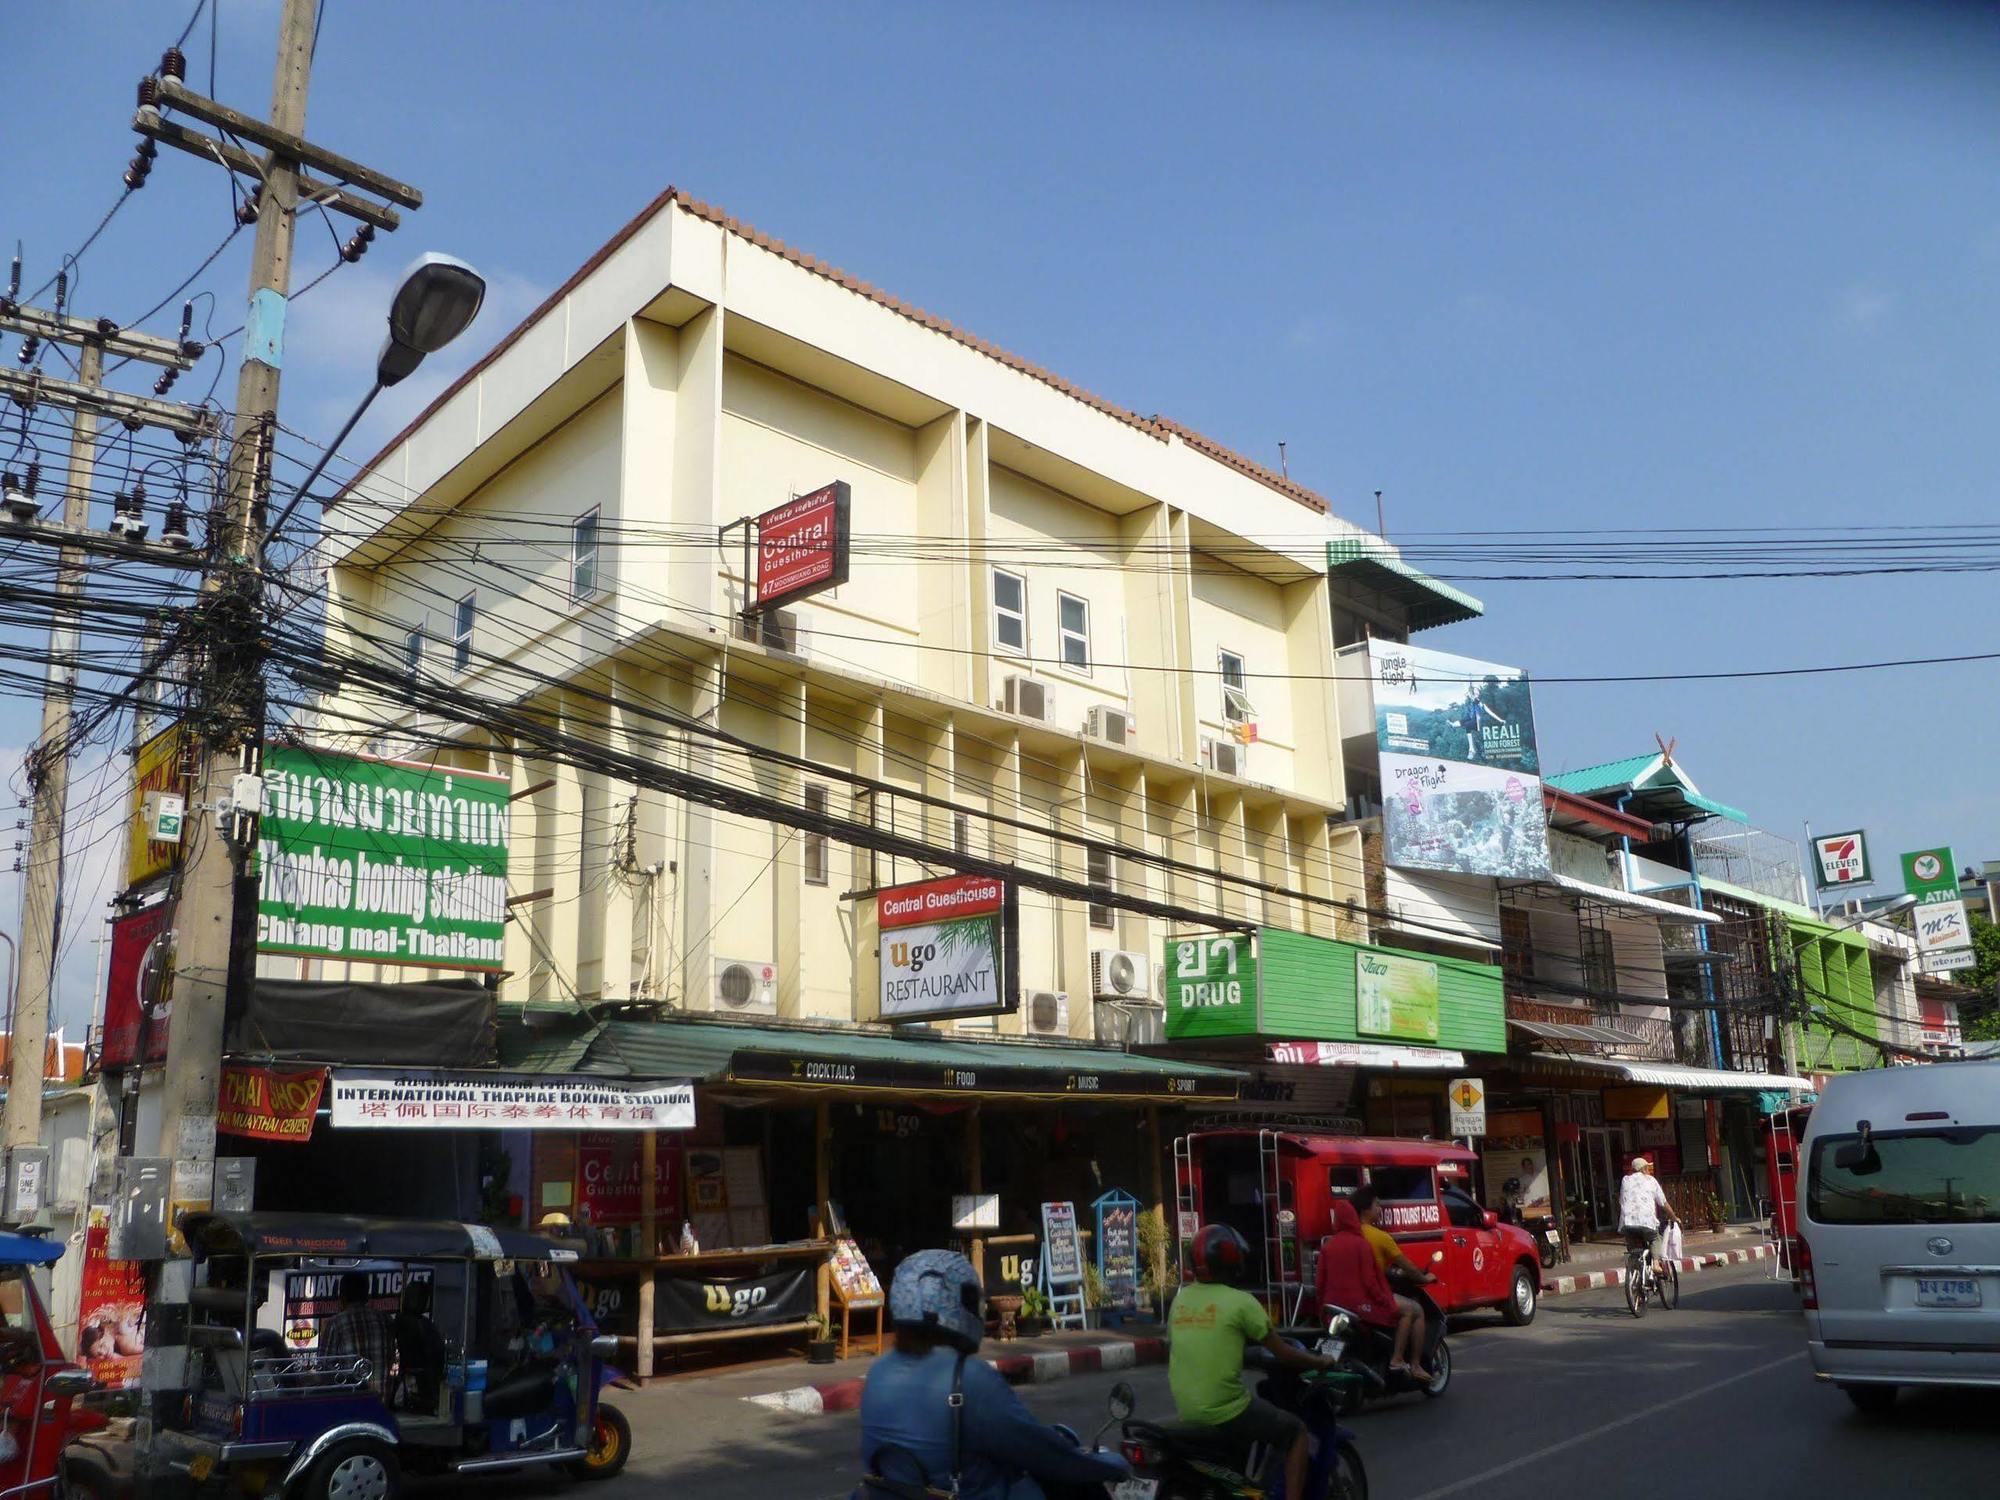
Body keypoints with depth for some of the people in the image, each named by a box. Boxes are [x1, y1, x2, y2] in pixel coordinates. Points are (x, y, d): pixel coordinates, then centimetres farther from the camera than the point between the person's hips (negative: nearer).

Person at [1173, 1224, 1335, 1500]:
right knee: (1295, 1430, 14)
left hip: (1185, 1411, 7)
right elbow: (1282, 1354, -4)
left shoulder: (1180, 1299, 7)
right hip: (1224, 1411, -7)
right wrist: (1320, 1362, 13)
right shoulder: (1240, 1301, -11)